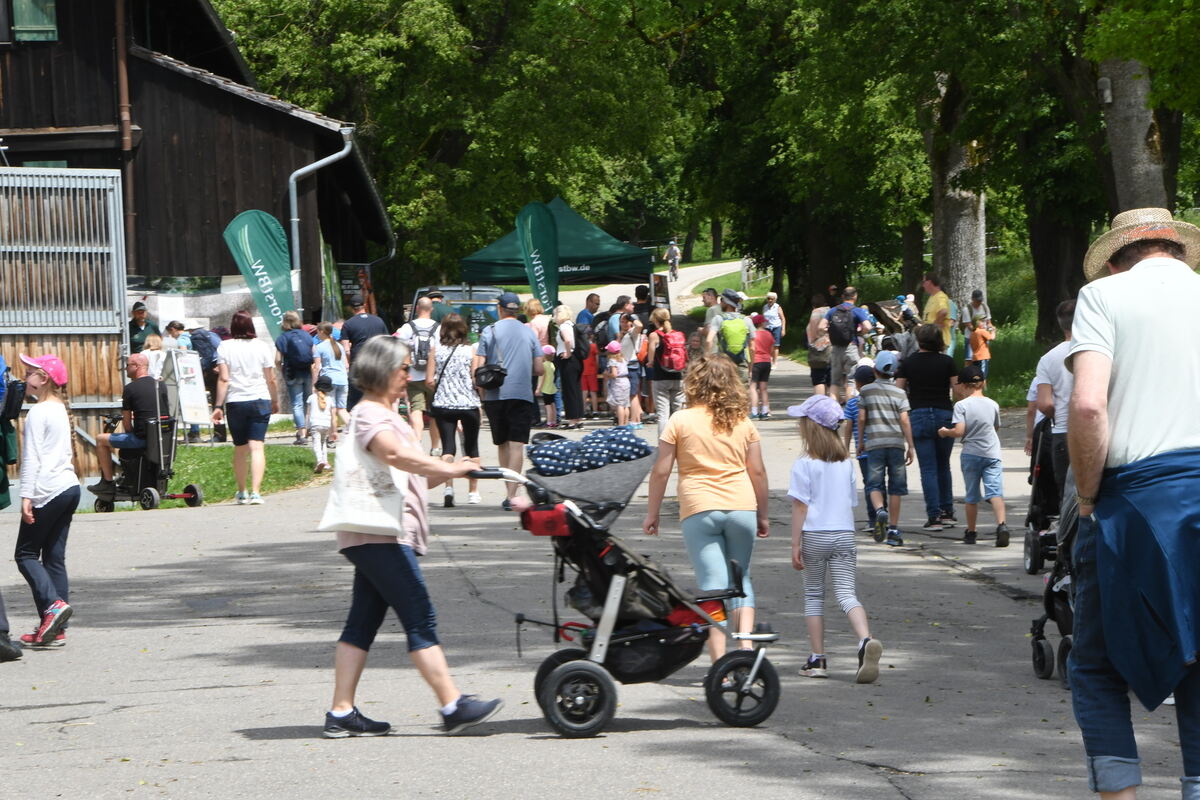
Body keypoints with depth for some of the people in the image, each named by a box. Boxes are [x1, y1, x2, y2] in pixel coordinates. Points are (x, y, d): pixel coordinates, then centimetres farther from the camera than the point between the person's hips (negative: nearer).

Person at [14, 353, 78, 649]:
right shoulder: (61, 410, 16)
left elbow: (32, 457, -14)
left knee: (26, 553, 0)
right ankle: (55, 629, 5)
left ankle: (53, 603, -19)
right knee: (55, 557, 8)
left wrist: (26, 495, -16)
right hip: (69, 486, 8)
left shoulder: (38, 413, -10)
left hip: (47, 491, -8)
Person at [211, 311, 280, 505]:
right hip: (260, 400, 0)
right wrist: (275, 401, 18)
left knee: (240, 448, 13)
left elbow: (223, 379, -7)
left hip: (235, 402, 0)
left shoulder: (224, 347, -2)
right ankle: (255, 491, -17)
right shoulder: (261, 347, 1)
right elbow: (271, 379, 4)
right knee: (256, 446, -6)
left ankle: (242, 492, 22)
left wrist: (219, 406, -4)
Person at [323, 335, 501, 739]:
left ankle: (342, 713, 7)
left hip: (380, 537, 11)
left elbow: (409, 476, 24)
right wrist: (448, 468, -33)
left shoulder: (385, 415, 23)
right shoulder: (368, 414, -10)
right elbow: (394, 454, -30)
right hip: (379, 535, -11)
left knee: (362, 623, 8)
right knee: (421, 619, -10)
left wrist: (450, 472, 9)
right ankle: (453, 706, -11)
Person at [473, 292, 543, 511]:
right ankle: (512, 495, -17)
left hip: (495, 395, 0)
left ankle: (509, 491, 17)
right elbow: (539, 369, 6)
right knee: (517, 445, -5)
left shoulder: (490, 331, 2)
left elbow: (478, 368, -4)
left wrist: (482, 388, 13)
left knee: (502, 444, 14)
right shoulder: (529, 333, 7)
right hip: (522, 394, 0)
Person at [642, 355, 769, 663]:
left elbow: (660, 471, -1)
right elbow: (757, 472, 9)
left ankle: (720, 666, -10)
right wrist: (762, 516, 19)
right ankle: (746, 641, -1)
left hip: (699, 511, -2)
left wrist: (652, 513, 9)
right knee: (741, 579, 18)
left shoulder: (680, 421, 0)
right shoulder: (742, 422, 8)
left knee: (713, 585, -3)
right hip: (742, 508, 2)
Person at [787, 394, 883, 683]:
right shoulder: (846, 462, 7)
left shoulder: (804, 465, -9)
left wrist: (795, 545, -7)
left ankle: (818, 659, 11)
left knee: (813, 594, 10)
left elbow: (800, 507, -11)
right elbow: (852, 502, 14)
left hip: (814, 536, -3)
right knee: (846, 593, -2)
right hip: (844, 534, 3)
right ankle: (866, 641, -28)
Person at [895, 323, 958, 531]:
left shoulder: (908, 363, 0)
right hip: (944, 415, 1)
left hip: (919, 415, -1)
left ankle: (934, 516, -5)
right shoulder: (947, 362, 0)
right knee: (943, 466, 16)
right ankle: (947, 512, 18)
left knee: (928, 469, 0)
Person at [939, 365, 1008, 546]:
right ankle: (1001, 525, -30)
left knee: (972, 496, 11)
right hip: (992, 454, 1)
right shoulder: (993, 404, 6)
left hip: (971, 454, -1)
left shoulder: (961, 405, -7)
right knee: (995, 492, -8)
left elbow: (959, 431, -15)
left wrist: (945, 432, 4)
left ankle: (970, 532, 21)